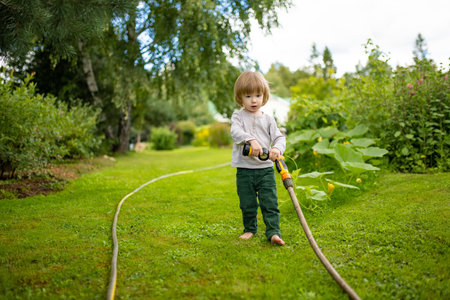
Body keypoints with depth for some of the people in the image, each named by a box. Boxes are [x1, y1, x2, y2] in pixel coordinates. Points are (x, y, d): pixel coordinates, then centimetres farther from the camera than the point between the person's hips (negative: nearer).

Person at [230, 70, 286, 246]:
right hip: (244, 170, -1)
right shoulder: (238, 116, 1)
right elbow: (236, 131, -20)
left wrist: (277, 148, -24)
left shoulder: (268, 119, 8)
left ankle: (274, 232, 3)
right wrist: (251, 140, -39)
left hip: (265, 169, 1)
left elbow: (279, 137, 0)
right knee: (247, 205, 10)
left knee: (270, 203, -3)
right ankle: (250, 229, 31)